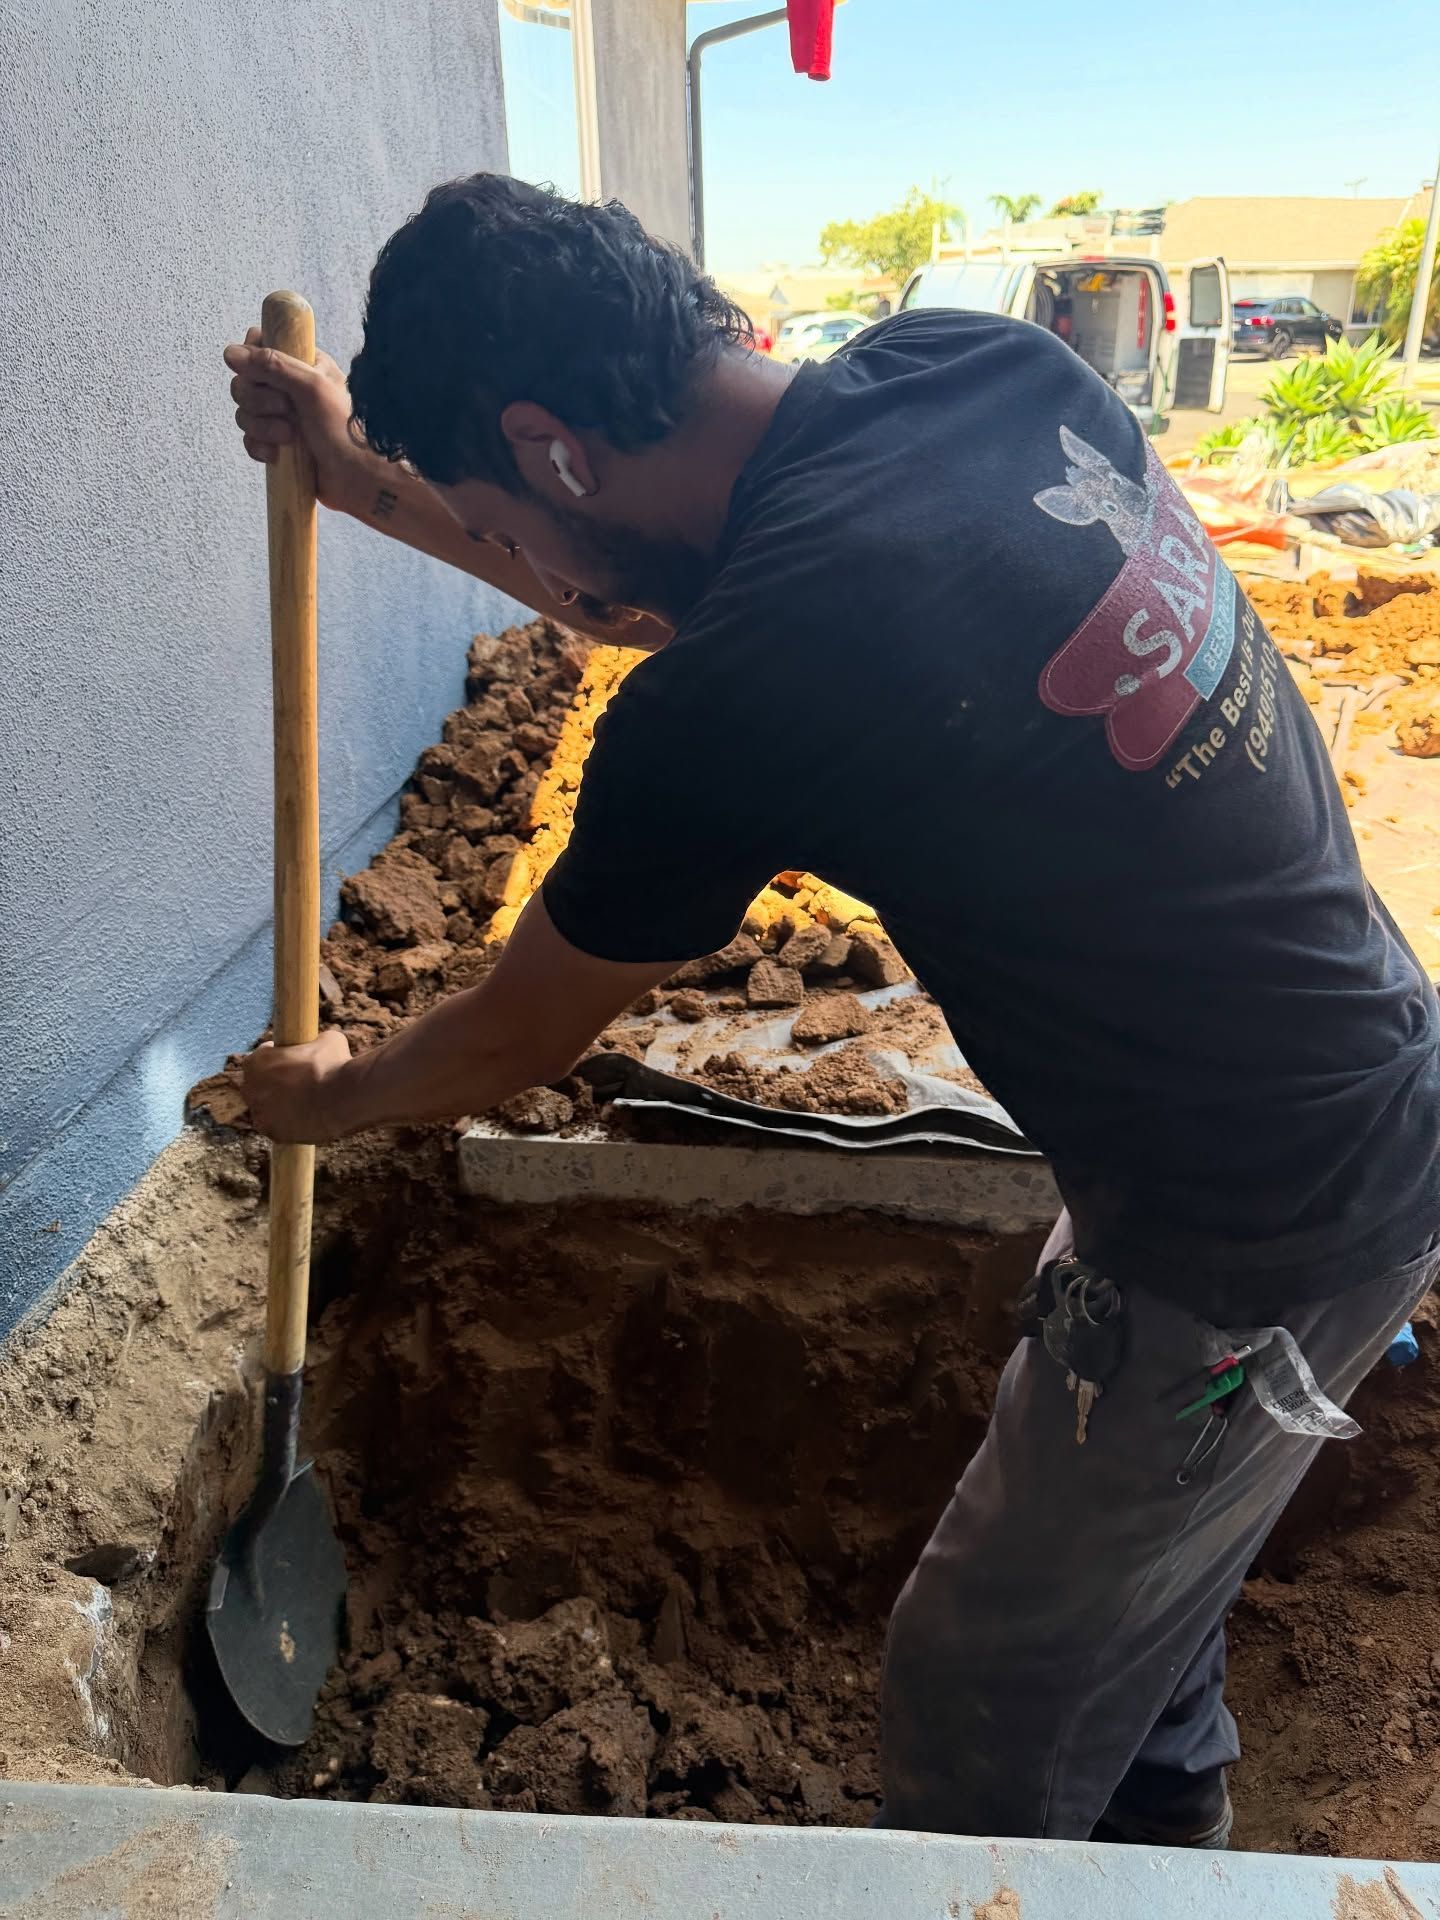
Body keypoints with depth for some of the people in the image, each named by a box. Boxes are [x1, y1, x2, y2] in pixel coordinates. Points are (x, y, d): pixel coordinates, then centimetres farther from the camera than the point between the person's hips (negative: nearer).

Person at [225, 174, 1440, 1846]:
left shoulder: (726, 705, -30)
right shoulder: (981, 363, -7)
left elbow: (511, 1048, -10)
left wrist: (326, 1096, 13)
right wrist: (369, 483, 14)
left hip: (1256, 1238, -9)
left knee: (977, 1717, 15)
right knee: (1132, 1581, 32)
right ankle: (1162, 1840, 60)